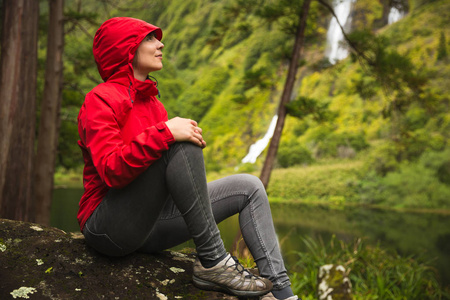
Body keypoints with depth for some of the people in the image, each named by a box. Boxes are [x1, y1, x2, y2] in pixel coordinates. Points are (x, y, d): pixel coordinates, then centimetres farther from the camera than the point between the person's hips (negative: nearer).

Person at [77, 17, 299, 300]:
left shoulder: (153, 103, 17)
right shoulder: (100, 99, -9)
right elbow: (111, 171, -23)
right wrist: (165, 132, -30)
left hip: (151, 225, 8)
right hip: (108, 227, -8)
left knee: (249, 187, 0)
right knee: (181, 146, -29)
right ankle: (212, 261, -23)